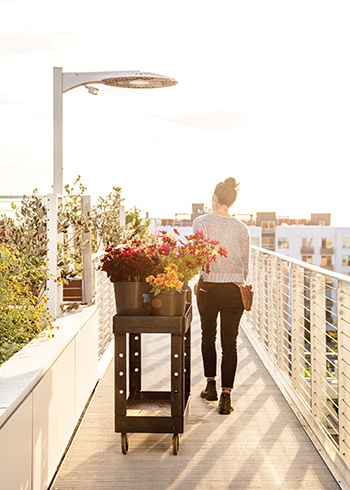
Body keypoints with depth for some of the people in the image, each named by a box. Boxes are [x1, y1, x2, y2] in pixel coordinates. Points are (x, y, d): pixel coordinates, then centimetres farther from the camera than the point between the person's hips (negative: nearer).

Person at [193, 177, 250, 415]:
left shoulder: (202, 222, -5)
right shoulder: (242, 228, 3)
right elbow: (245, 265, 9)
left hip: (209, 287, -1)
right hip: (234, 288, 1)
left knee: (208, 336, 20)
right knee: (230, 342, 4)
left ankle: (211, 386, 29)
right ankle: (226, 397, 0)